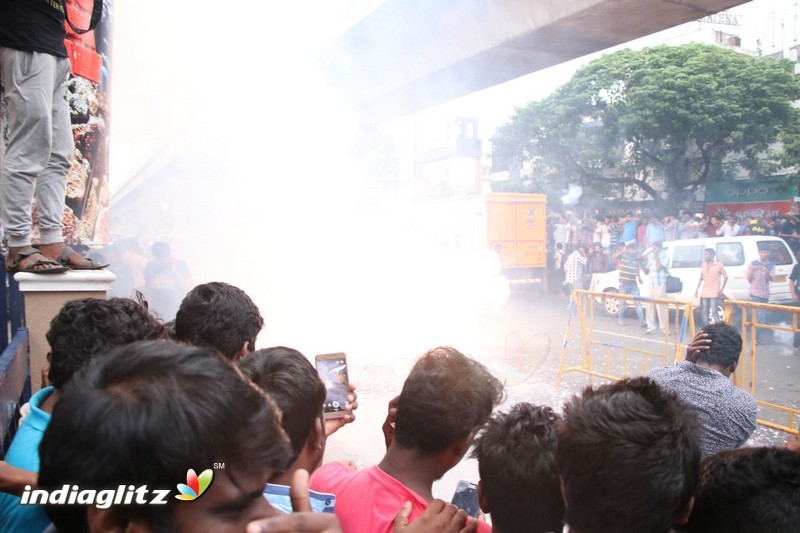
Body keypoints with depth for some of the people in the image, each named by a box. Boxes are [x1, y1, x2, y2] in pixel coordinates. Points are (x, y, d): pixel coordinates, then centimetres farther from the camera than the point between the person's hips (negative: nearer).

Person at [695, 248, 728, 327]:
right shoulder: (703, 265, 10)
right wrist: (697, 289, 10)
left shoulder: (719, 265, -4)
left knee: (714, 312, -8)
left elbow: (725, 277, 2)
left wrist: (721, 290, -4)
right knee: (704, 312, 6)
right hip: (704, 293, 5)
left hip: (714, 293, -5)